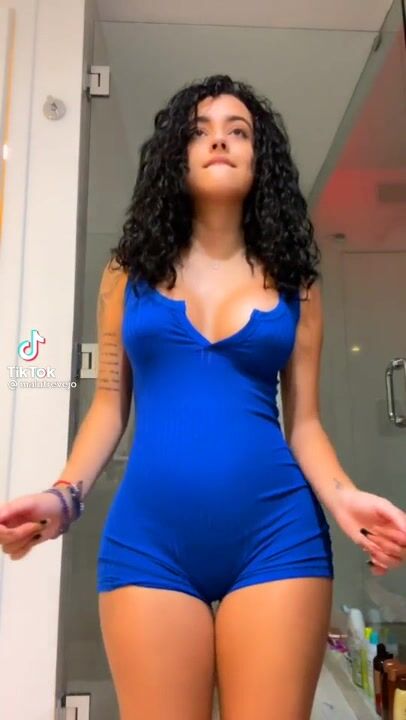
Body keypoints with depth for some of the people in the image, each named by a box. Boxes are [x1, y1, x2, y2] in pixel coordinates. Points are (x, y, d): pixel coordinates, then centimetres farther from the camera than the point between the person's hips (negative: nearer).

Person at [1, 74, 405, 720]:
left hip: (277, 534, 1)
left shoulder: (294, 284, 9)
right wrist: (64, 496, -4)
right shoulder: (130, 271, 10)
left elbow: (304, 422, 7)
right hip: (149, 538, 0)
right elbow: (110, 401, 10)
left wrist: (344, 499, -11)